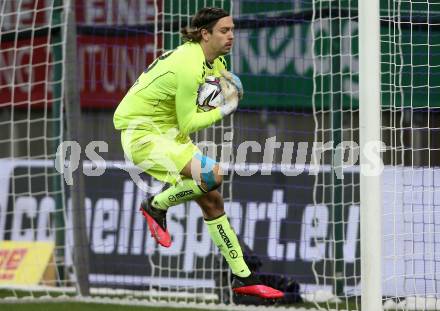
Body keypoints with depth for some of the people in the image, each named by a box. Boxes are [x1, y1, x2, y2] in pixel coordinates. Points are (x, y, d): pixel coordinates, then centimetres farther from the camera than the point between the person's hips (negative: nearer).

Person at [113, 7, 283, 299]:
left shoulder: (212, 59, 2)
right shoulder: (189, 67, -26)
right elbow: (189, 124, -22)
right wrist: (225, 110, -16)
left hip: (169, 131, 10)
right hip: (142, 133, -10)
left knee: (211, 199, 4)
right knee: (211, 174, -27)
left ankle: (243, 276, 9)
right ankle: (156, 206, -3)